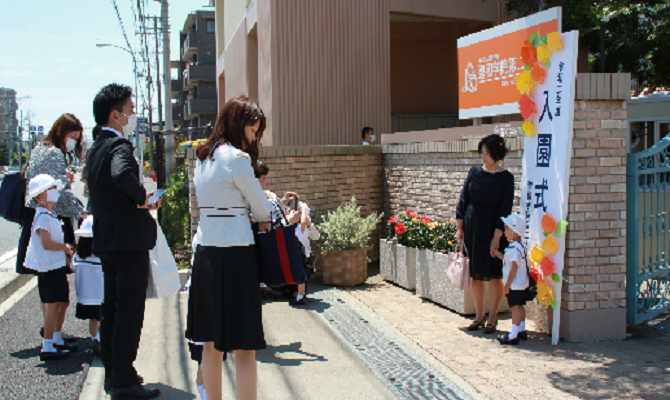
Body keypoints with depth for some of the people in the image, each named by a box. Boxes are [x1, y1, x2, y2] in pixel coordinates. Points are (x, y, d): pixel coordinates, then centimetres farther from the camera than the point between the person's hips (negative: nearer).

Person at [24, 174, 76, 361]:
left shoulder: (51, 216, 17)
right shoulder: (43, 216, -15)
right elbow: (46, 244, -23)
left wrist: (66, 252, 9)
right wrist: (65, 247, -10)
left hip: (58, 265, 10)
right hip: (49, 267, -10)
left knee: (63, 302, 16)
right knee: (52, 305, -9)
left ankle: (56, 340, 29)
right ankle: (47, 348, -5)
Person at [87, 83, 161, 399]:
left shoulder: (95, 148, 14)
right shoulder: (119, 146, -15)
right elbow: (122, 174, -38)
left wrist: (138, 199, 13)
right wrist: (142, 197, -21)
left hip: (106, 240, 10)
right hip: (129, 240, -10)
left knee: (111, 309, 16)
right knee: (130, 312, -3)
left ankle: (113, 374, 26)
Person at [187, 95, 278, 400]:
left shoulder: (203, 157, 13)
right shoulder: (236, 158, -12)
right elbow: (262, 209, -3)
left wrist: (250, 215, 9)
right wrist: (265, 222, 16)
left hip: (205, 252, 8)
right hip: (234, 255, -8)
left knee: (212, 342, 15)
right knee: (244, 346, -2)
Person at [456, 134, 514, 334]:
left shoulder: (506, 178, -6)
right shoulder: (474, 172, 5)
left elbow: (505, 210, -8)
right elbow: (463, 201, 7)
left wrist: (497, 237, -13)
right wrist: (459, 228, 3)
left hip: (493, 229, -3)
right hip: (472, 227, 4)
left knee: (493, 275, 4)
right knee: (475, 274, 9)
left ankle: (492, 318, 16)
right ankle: (479, 316, 22)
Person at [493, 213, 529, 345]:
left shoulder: (514, 248, -21)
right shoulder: (519, 246, 11)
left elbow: (514, 268, -22)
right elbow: (509, 260, 20)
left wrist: (507, 285, -19)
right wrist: (497, 253, 21)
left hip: (515, 285, -10)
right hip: (521, 284, 10)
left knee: (515, 307, -7)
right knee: (519, 307, 17)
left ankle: (513, 335, -5)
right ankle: (521, 330, 26)